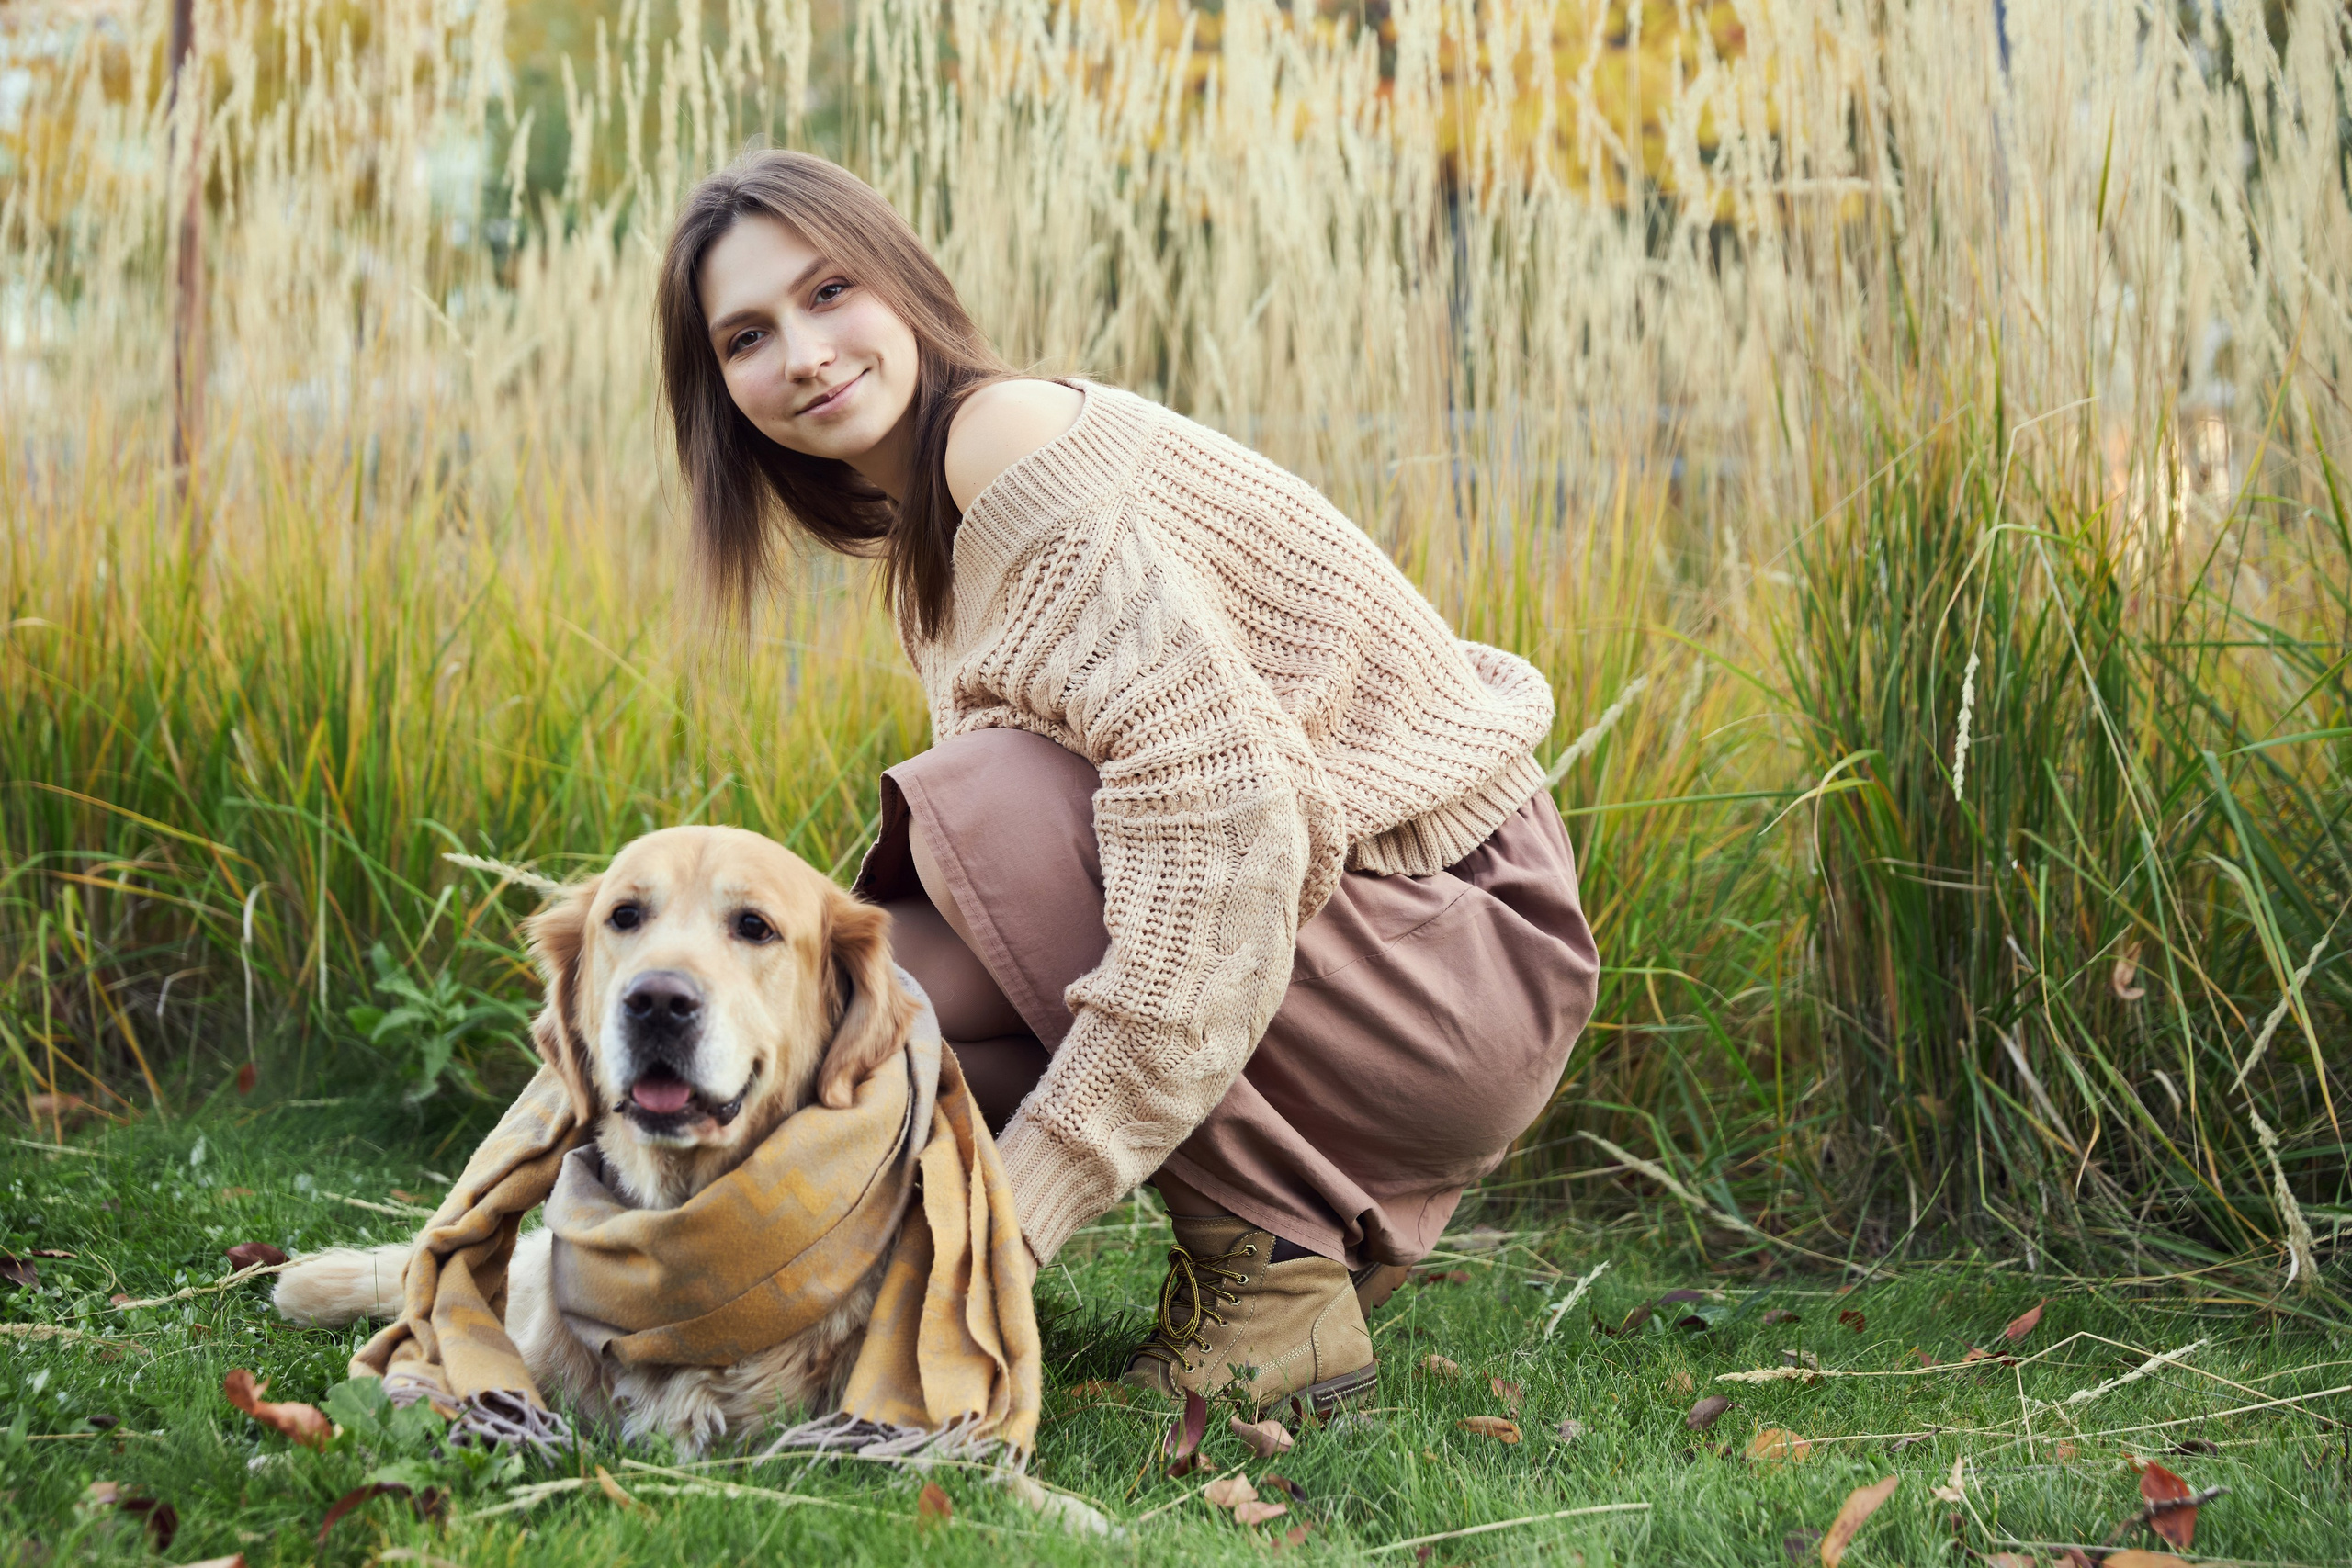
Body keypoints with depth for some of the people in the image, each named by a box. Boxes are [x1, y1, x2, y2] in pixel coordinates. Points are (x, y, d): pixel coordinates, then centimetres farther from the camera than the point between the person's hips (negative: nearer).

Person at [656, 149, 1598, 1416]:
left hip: (1470, 964, -9)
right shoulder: (929, 520, 12)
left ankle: (1277, 1272, -13)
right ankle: (1328, 1203, 9)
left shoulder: (1017, 445, -18)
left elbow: (1223, 846, -30)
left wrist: (1008, 1219, -30)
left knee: (990, 799, -25)